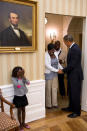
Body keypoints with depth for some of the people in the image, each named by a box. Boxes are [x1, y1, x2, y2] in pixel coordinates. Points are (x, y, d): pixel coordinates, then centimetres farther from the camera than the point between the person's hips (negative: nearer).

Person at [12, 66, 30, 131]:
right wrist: (20, 77, -27)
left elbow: (28, 83, -17)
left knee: (23, 110, 16)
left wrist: (23, 76, -22)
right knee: (19, 111, 8)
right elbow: (18, 85, -30)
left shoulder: (23, 77, -2)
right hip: (18, 97, -4)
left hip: (23, 96, 4)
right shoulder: (13, 78, -15)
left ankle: (23, 123, 34)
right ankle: (20, 125, 25)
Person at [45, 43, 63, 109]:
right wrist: (57, 70, -25)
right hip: (48, 74, -6)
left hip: (55, 74, 6)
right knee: (48, 89, 3)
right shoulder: (46, 55, -16)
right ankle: (48, 104, 16)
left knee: (55, 88, 10)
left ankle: (54, 103, 21)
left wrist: (62, 69, -1)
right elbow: (48, 66, -22)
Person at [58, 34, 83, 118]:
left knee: (75, 94, 3)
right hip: (71, 75, 10)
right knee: (71, 93, 21)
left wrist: (63, 71, -13)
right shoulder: (72, 48, 8)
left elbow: (72, 64, -24)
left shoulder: (75, 49, -22)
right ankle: (71, 107, 37)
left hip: (75, 75, -10)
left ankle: (77, 111, 18)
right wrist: (65, 70, 10)